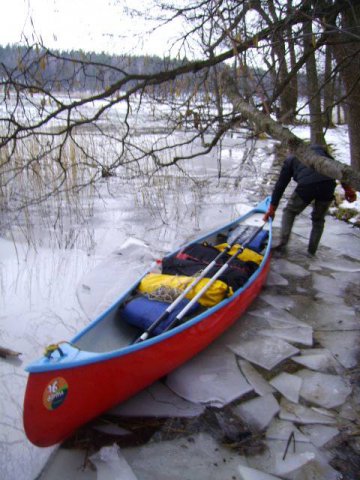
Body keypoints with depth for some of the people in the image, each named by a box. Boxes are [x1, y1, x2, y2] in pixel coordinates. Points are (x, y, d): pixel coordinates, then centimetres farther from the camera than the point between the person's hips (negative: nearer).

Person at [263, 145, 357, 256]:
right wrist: (347, 188, 16)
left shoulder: (290, 159, 24)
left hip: (306, 186, -2)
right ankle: (312, 251, 21)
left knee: (289, 212, 22)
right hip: (328, 184, 2)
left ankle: (282, 243, 10)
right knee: (318, 219, 23)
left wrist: (272, 209, 23)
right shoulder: (319, 148, 30)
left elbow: (280, 185, 21)